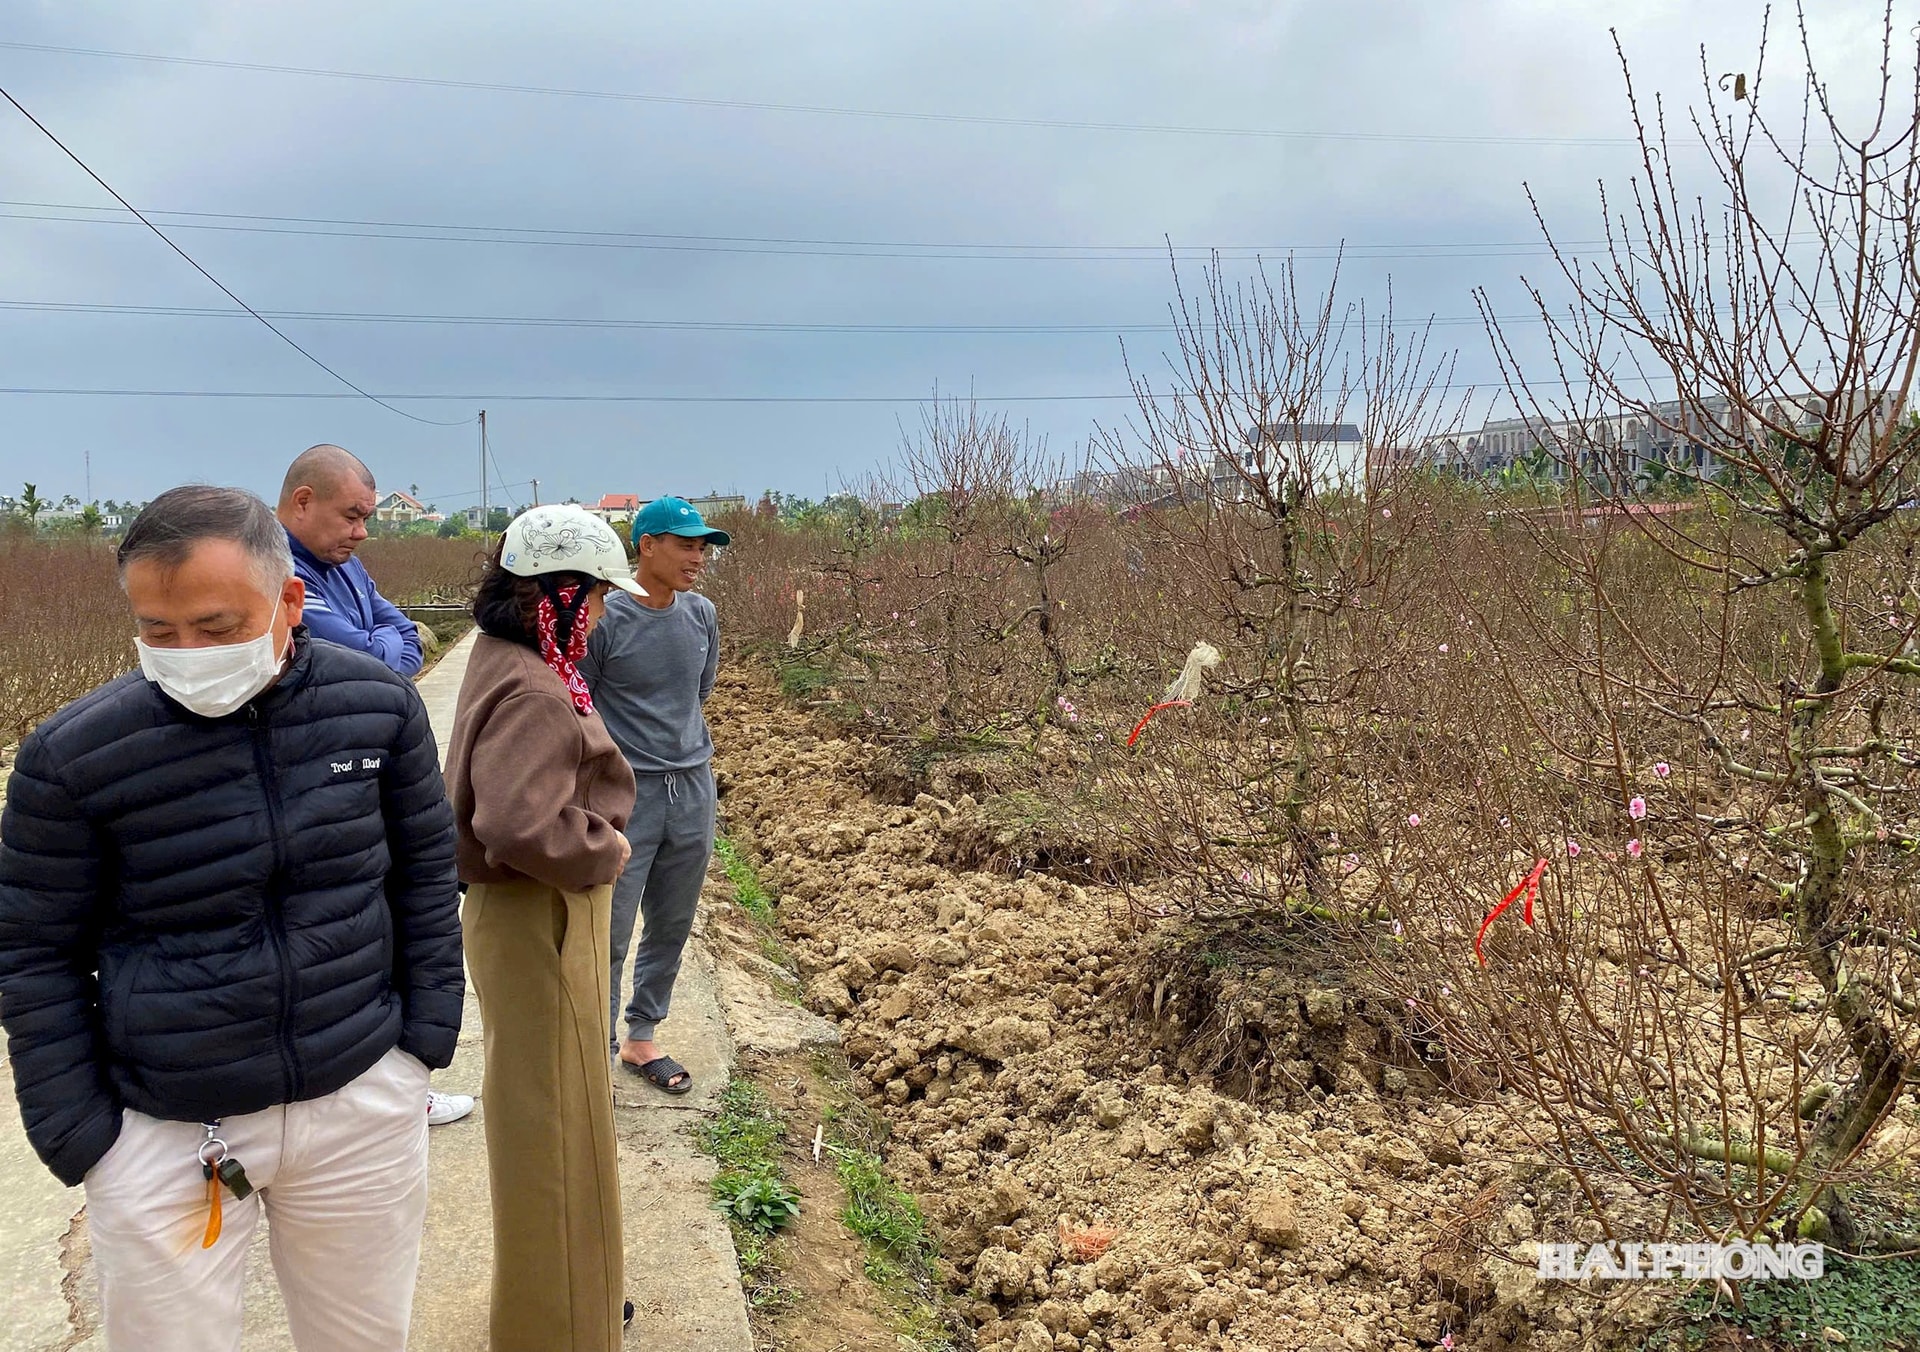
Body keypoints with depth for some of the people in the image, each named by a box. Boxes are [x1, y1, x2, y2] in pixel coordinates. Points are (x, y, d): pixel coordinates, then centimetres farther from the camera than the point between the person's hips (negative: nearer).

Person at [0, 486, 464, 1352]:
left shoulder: (380, 705, -7)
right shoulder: (73, 754, -13)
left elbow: (425, 875, 6)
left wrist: (426, 1036, 4)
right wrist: (78, 1135, -2)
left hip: (365, 1106, 2)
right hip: (162, 1136, -2)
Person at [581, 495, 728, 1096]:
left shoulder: (702, 615, 4)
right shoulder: (605, 620, -13)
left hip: (692, 794, 6)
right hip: (625, 797, -6)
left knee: (671, 927, 14)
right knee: (609, 932, -2)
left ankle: (642, 1039, 29)